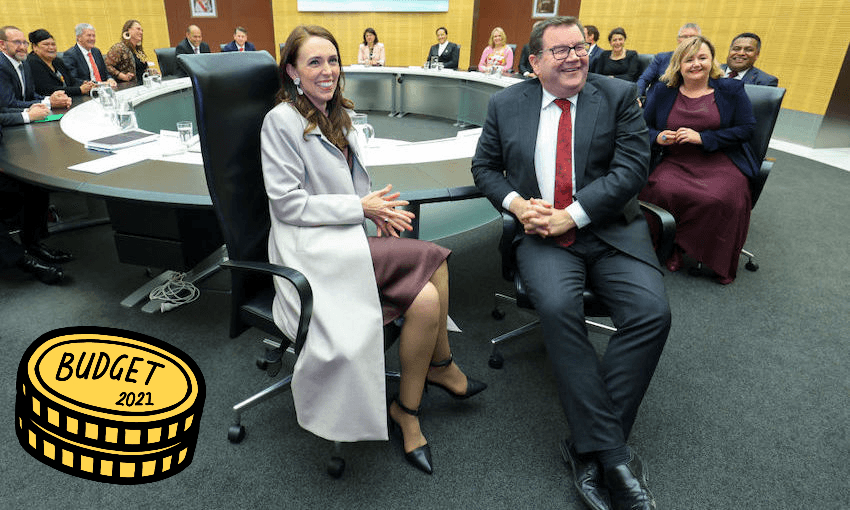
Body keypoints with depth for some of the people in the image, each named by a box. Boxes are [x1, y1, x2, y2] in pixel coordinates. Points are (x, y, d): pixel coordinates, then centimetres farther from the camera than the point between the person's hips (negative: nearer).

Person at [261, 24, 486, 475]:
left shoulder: (334, 117, 17)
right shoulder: (282, 121, -7)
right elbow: (287, 204, -12)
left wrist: (376, 208, 1)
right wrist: (359, 208, -14)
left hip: (347, 236, 7)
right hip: (312, 249, -7)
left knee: (426, 298, -18)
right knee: (433, 261, -23)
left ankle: (407, 411, 2)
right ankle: (441, 366, 2)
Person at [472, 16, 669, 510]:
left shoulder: (619, 95, 6)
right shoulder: (506, 104, 10)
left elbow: (633, 167, -4)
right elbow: (484, 166, 14)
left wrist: (572, 215, -14)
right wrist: (515, 203, -6)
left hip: (611, 230, 1)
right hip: (542, 234, 0)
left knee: (652, 312, -24)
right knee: (558, 307, -30)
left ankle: (588, 450, -11)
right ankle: (612, 454, -17)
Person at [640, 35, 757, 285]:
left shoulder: (731, 90, 8)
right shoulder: (661, 92, 12)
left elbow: (746, 129, 2)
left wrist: (702, 138, -11)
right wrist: (658, 137, -9)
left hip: (721, 163, -1)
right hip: (675, 163, 1)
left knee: (720, 199, -33)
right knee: (662, 190, -34)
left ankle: (719, 262, -8)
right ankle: (670, 249, -12)